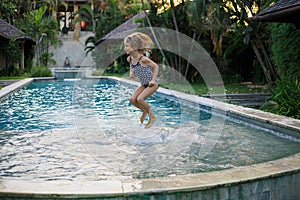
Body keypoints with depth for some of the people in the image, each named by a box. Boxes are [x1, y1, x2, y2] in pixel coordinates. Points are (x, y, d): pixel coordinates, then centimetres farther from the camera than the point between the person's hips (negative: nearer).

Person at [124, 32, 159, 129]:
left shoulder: (143, 59, -26)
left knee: (140, 99, -21)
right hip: (144, 84, 7)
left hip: (152, 84, -7)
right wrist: (131, 73, 0)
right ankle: (145, 112, 23)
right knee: (132, 99, -4)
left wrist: (153, 80, -20)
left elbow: (156, 66, -16)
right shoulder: (129, 59, -6)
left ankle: (152, 117, 0)